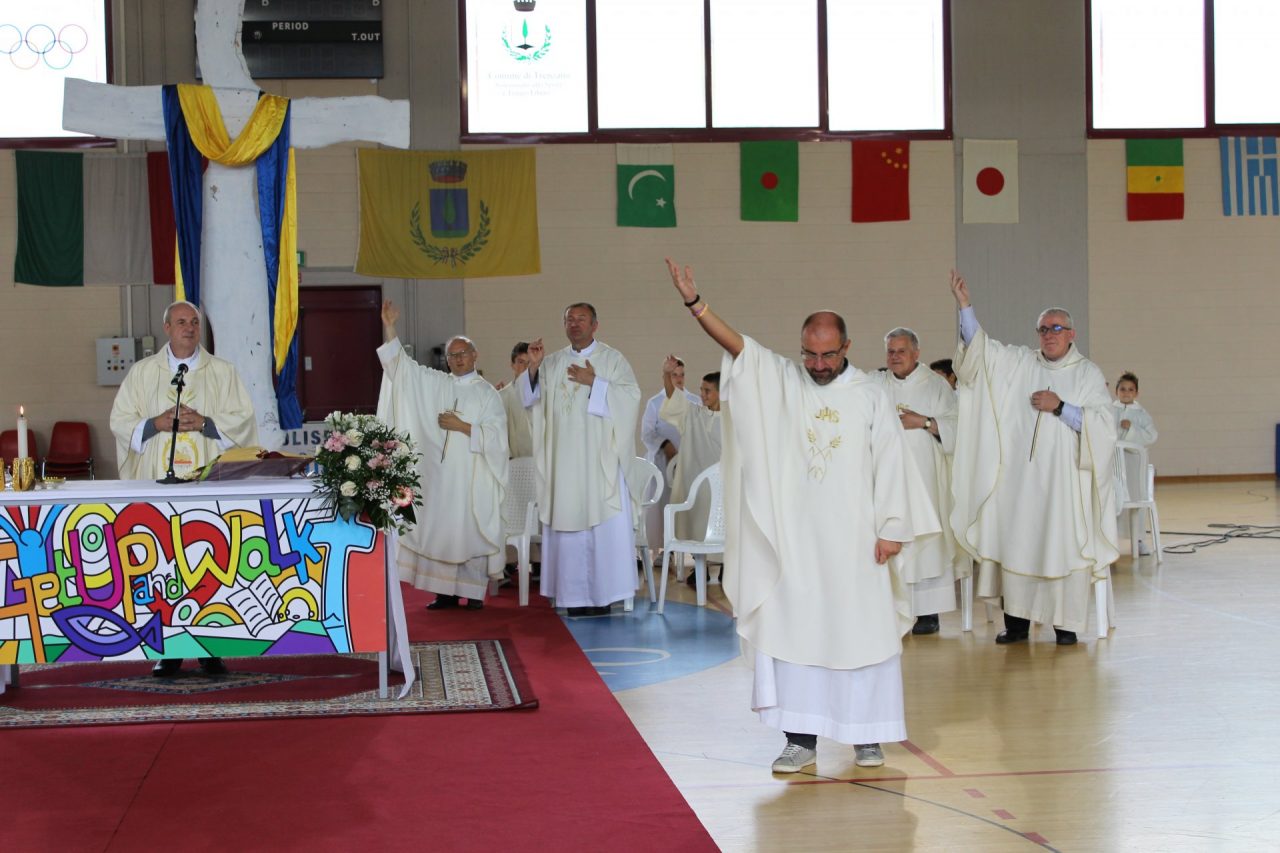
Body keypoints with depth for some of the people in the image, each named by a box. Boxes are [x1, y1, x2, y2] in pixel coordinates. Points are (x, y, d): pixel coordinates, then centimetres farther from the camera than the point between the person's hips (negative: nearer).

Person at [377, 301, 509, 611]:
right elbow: (400, 365, 2)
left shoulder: (487, 393, 3)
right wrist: (389, 328, -8)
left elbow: (495, 435, -4)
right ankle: (446, 591, 9)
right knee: (439, 530, 2)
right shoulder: (434, 383, 10)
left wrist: (460, 426, -11)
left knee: (471, 532, -2)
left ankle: (474, 592, 5)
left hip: (472, 476, -3)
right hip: (440, 474, 3)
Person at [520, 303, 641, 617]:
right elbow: (531, 398, 9)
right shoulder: (552, 363, 15)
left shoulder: (612, 359, 4)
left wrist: (595, 383, -13)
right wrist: (533, 367, -5)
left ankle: (602, 595, -3)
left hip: (599, 458, -3)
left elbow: (631, 394, -7)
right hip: (564, 459, 3)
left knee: (603, 524, -7)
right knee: (568, 522, 1)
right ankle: (576, 596, 5)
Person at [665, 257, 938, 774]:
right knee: (794, 630, 1)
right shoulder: (780, 382, 2)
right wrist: (693, 302, -22)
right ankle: (801, 738, 7)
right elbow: (736, 344, -9)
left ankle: (866, 734, 16)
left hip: (853, 537, -1)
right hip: (793, 536, 1)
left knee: (862, 630, 4)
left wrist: (890, 531, -4)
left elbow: (889, 464, 0)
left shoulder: (871, 396, 0)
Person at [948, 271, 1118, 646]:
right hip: (1021, 474, 2)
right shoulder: (1020, 363, 8)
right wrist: (964, 306, -13)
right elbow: (980, 348, -2)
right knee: (1015, 543, 2)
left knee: (1063, 546, -2)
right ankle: (1017, 620, 9)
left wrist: (1060, 407, -14)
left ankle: (1066, 623, 6)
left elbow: (1103, 424, -5)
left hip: (1064, 478, -2)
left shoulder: (1088, 374, 3)